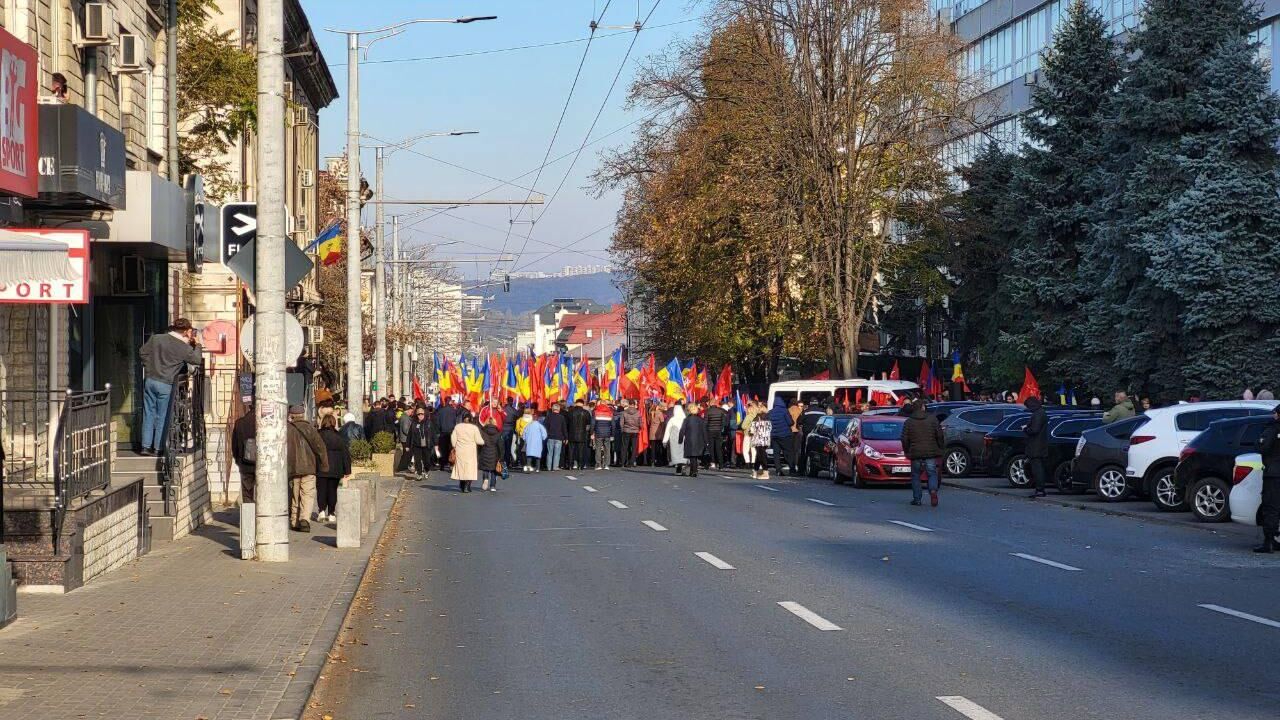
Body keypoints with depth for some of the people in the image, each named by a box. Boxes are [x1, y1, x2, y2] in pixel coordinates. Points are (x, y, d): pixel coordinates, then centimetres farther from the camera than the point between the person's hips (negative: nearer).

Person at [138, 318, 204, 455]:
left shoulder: (155, 338, 3)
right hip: (165, 384, -4)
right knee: (162, 417, 6)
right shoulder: (184, 347, -10)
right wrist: (197, 344, 16)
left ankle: (146, 446, 10)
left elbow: (142, 352, 10)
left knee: (149, 414, 11)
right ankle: (158, 448, 8)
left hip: (150, 380, 4)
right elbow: (196, 360, 2)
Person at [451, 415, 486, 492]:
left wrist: (454, 447, 15)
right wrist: (484, 442, 12)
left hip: (460, 451, 3)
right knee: (470, 468, 1)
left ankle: (461, 487, 18)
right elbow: (478, 440, -7)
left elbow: (453, 438, 2)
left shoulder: (457, 427, 2)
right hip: (470, 451, -3)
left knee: (460, 467, 14)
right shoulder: (474, 428, -7)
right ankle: (467, 487, -7)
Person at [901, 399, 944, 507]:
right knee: (932, 474, 4)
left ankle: (917, 498, 8)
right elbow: (939, 435, -1)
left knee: (915, 475, 10)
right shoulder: (932, 419, 1)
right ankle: (933, 490, -23)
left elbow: (904, 439, 1)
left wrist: (906, 451, 12)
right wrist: (941, 447, 10)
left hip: (915, 453, 0)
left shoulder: (908, 422, 2)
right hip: (931, 453, 0)